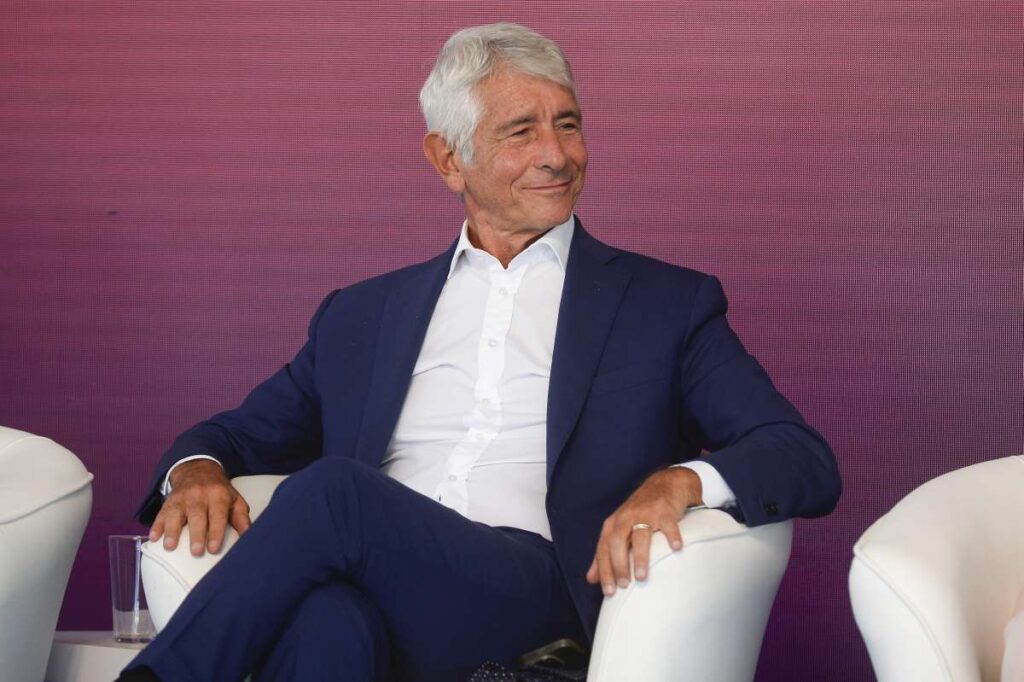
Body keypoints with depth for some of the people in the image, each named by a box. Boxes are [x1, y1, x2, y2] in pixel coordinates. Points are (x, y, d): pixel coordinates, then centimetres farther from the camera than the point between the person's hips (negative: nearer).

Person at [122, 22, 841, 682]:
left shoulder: (667, 304, 17)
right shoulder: (363, 315, 26)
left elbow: (807, 461, 8)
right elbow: (242, 434, 29)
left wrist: (681, 479, -15)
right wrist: (198, 469, 2)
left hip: (547, 597, -2)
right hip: (377, 601, 2)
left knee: (331, 489, -30)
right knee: (325, 621, -38)